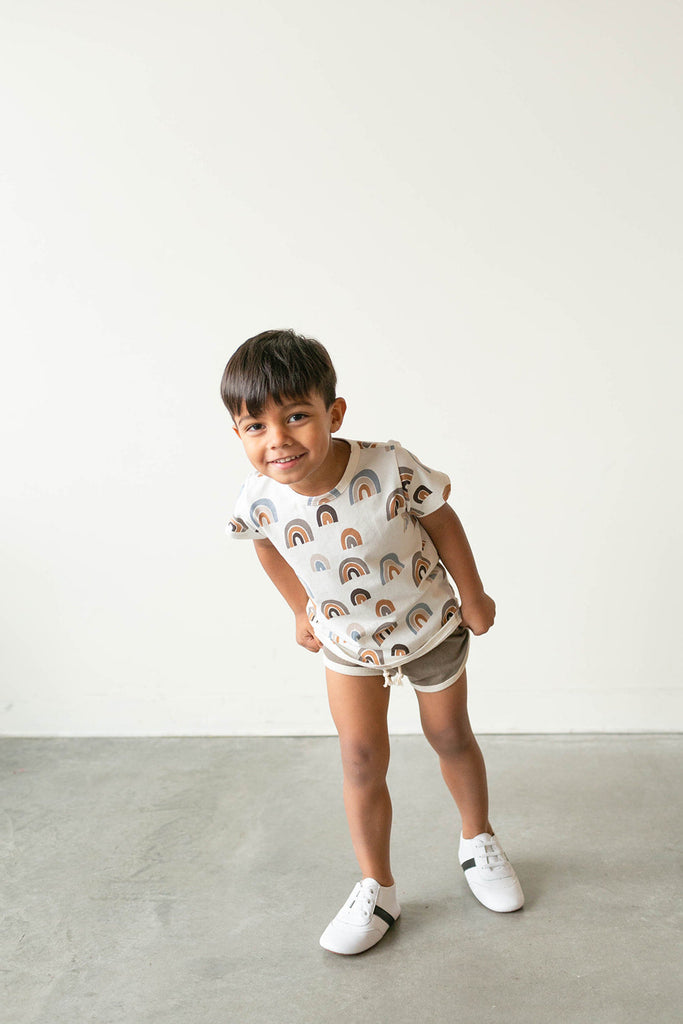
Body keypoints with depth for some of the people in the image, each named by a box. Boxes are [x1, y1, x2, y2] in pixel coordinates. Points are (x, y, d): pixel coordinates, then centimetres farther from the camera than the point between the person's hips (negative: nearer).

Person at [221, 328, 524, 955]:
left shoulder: (391, 468, -36)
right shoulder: (260, 499, -27)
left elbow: (442, 523, -16)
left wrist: (474, 598, -4)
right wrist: (302, 612, 10)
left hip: (431, 626, -1)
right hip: (348, 644, 1)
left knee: (450, 737, 19)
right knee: (362, 762, 4)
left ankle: (478, 841, 47)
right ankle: (377, 888, 27)